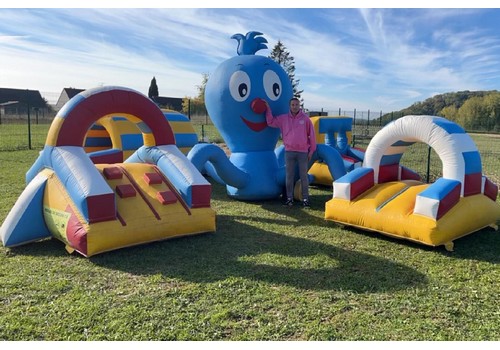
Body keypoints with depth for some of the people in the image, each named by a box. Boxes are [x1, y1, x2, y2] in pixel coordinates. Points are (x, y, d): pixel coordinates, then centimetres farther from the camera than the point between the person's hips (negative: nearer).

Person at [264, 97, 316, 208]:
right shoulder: (283, 118, 4)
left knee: (304, 176, 4)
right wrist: (268, 108, 0)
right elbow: (270, 122, 8)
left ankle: (305, 198, 11)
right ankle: (289, 198, 13)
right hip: (289, 151, 2)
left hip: (303, 152, -1)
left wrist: (311, 150, 1)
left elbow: (311, 134, 2)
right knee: (289, 176, 6)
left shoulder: (305, 118, -1)